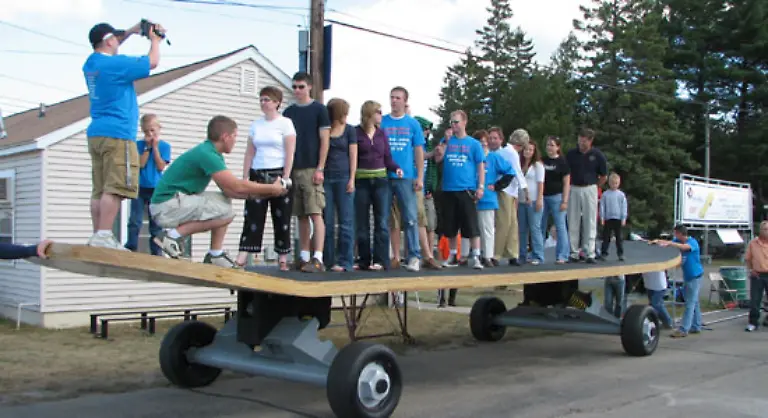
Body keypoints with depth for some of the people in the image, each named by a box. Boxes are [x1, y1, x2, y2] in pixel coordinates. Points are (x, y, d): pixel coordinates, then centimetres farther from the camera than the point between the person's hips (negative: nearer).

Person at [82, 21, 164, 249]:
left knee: (100, 190, 6)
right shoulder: (115, 64, -11)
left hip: (96, 133, 9)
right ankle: (103, 236, -19)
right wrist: (155, 39, 14)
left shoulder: (91, 63, 13)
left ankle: (97, 236, 4)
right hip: (117, 134, -9)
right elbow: (152, 62, -4)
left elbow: (107, 50, 35)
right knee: (115, 189, -12)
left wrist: (130, 32, 28)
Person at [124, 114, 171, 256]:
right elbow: (141, 164, -10)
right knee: (135, 221, -1)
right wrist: (147, 147, -13)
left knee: (156, 222, 4)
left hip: (156, 189, 0)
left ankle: (156, 251, 7)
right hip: (139, 187, 0)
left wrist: (155, 146, -11)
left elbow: (161, 167, -9)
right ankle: (130, 248, 2)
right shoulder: (139, 144, 1)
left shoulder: (164, 146, 0)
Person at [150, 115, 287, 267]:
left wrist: (260, 194, 2)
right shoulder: (207, 154, -19)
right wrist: (271, 188, -9)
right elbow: (237, 186, -20)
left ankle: (215, 255, 8)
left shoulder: (212, 153, 11)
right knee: (226, 212, -17)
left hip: (176, 201, 10)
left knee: (225, 201, 13)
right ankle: (173, 235, -11)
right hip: (166, 205, -10)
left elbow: (229, 189, 10)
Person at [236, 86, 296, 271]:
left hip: (278, 174, -4)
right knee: (252, 216, -3)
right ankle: (241, 259, -8)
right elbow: (249, 153, 12)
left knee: (281, 218, 1)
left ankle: (282, 260, 7)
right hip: (257, 175, 4)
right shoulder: (255, 124, 12)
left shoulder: (285, 123, -1)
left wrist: (284, 179, -14)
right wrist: (245, 177, 4)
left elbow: (289, 154, -7)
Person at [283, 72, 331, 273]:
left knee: (315, 213, -9)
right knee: (301, 216, 7)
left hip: (312, 169, -5)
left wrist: (320, 168, -10)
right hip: (293, 169, 5)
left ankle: (318, 259, -12)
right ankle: (304, 257, 12)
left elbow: (325, 140, -3)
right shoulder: (288, 112, 14)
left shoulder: (319, 109, 2)